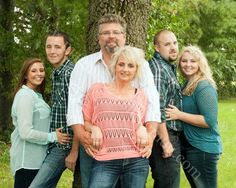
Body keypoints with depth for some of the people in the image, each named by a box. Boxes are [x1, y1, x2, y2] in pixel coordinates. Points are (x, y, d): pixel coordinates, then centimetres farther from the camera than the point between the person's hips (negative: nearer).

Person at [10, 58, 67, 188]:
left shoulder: (36, 95, 15)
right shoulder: (25, 96, -15)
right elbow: (26, 132, -22)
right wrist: (53, 137, -14)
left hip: (35, 158, 10)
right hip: (27, 161, -10)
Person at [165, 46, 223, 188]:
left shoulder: (204, 87, -17)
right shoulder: (188, 85, 11)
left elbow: (210, 121, -24)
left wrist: (179, 115, -21)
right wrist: (177, 113, 1)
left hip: (203, 148, -10)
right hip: (189, 146, 10)